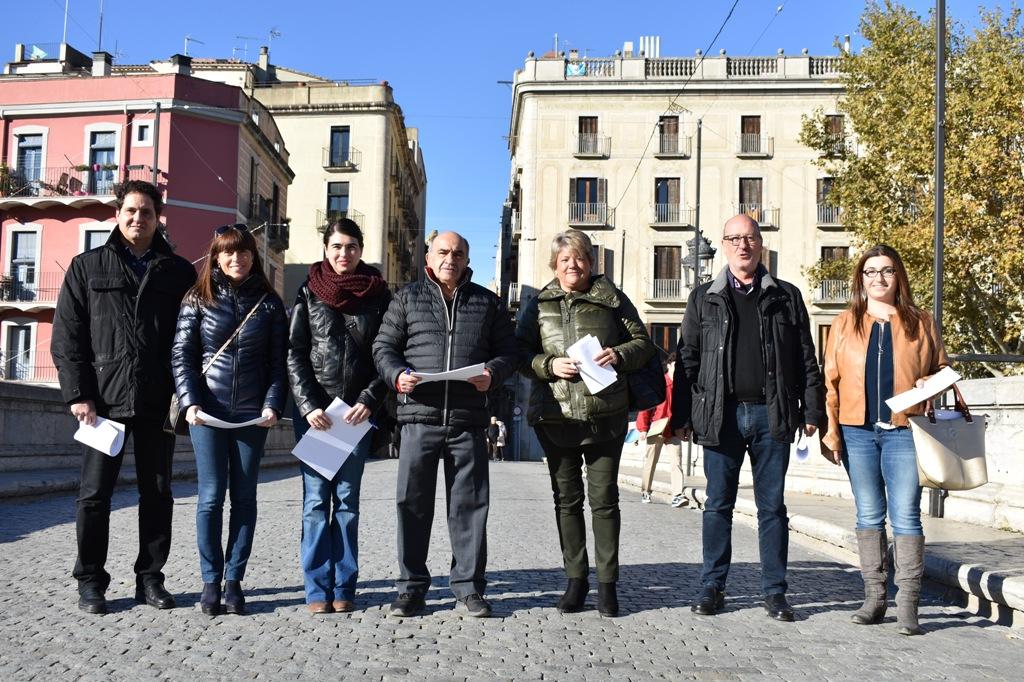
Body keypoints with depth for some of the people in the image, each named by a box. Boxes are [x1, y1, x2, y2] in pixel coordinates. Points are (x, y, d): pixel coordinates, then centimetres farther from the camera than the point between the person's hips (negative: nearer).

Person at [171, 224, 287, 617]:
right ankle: (210, 581, 8)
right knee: (211, 496, -1)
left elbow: (279, 360, 4)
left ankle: (234, 580, 12)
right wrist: (190, 402, -11)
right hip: (208, 411, -1)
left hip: (252, 414, 1)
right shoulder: (198, 300, 4)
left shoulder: (269, 302, 6)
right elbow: (182, 356, 1)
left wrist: (273, 405, -8)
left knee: (244, 497, 4)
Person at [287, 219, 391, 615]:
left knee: (347, 499, 5)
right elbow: (294, 354, 1)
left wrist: (369, 402, -9)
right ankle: (318, 590, 5)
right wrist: (308, 406, -10)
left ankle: (343, 589, 10)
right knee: (316, 499, 0)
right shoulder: (309, 293, 5)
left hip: (358, 412, 0)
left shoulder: (378, 295, 5)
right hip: (313, 410, 0)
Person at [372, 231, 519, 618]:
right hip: (419, 415, 0)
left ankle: (468, 587, 13)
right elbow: (384, 346, 10)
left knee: (469, 504, 3)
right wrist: (397, 375, -11)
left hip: (468, 418, 1)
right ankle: (411, 587, 13)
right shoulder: (407, 299, 13)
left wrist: (492, 373, -8)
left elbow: (508, 351, 13)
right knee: (413, 503, 2)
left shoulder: (487, 303, 14)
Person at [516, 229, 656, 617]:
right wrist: (549, 365, -13)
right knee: (567, 500, 9)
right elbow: (521, 353, 5)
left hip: (604, 415, -2)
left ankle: (607, 583, 11)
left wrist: (620, 355, -12)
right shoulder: (539, 305, 10)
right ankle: (576, 579, 20)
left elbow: (643, 343, 8)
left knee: (604, 499, 1)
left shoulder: (612, 299, 6)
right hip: (555, 416, 2)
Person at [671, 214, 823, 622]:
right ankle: (712, 588, 15)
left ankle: (774, 591, 15)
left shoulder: (786, 297, 10)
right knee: (718, 505, 6)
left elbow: (806, 359, 8)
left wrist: (811, 410, 1)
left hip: (771, 415, 0)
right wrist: (682, 416, 1)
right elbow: (687, 359, 7)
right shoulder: (704, 298, 9)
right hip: (721, 415, 0)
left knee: (772, 506, 6)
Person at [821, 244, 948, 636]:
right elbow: (831, 379, 7)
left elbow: (941, 368, 16)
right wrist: (830, 429, -1)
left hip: (903, 431, -1)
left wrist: (928, 383, -7)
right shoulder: (845, 323, 9)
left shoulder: (919, 323, 9)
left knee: (905, 515, -5)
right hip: (857, 431, 1)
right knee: (869, 515, 7)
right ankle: (874, 598, 14)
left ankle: (907, 603, -1)